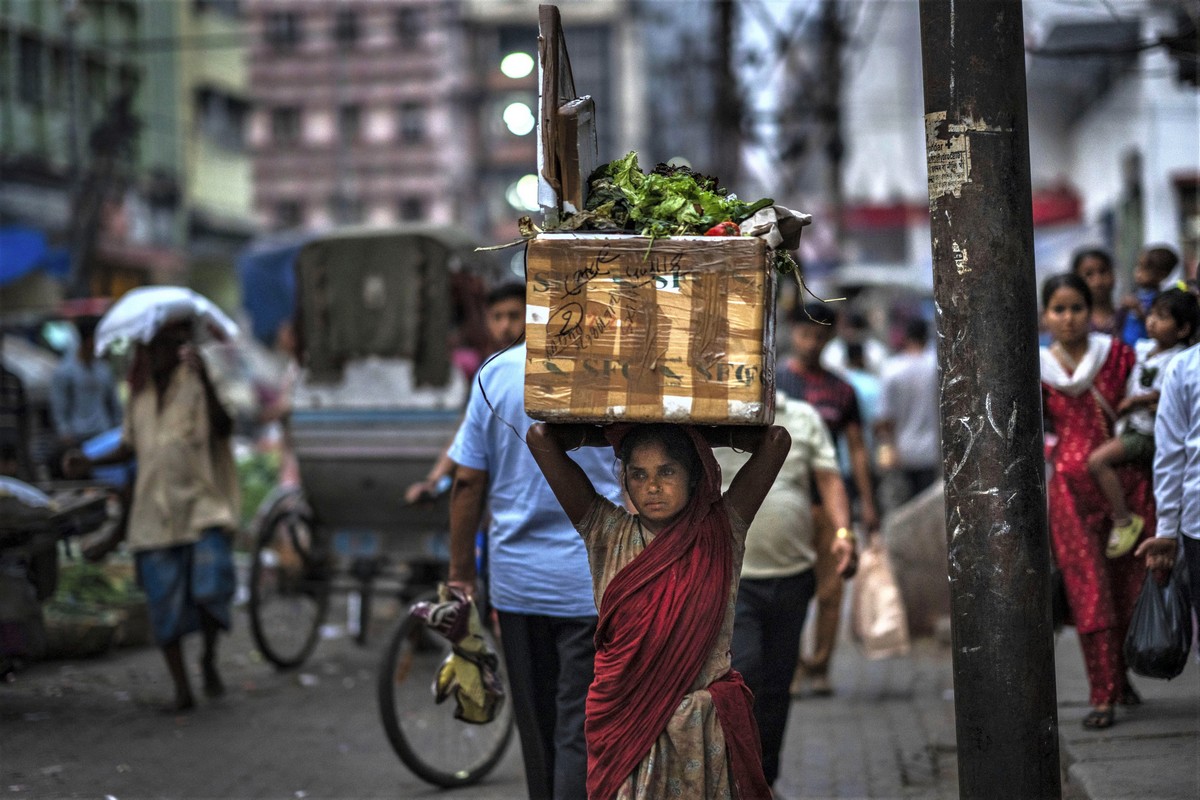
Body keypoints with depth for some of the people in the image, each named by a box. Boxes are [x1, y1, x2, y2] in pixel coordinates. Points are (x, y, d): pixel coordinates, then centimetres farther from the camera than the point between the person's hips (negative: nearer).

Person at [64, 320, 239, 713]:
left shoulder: (196, 382, -3)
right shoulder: (139, 393, 13)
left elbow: (223, 427, -19)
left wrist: (204, 378, -30)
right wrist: (89, 462, 12)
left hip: (202, 506, -5)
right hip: (155, 513, 5)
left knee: (210, 587, -20)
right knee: (164, 603, 3)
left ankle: (209, 661, 8)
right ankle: (182, 690, 14)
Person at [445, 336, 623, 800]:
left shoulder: (495, 373, 2)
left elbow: (467, 483, 2)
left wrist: (461, 576, 9)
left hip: (515, 582, 4)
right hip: (596, 584, -4)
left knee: (538, 734, 15)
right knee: (582, 739, -3)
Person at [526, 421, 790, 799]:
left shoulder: (721, 533, -1)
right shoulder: (609, 535, 0)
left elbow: (776, 441, -7)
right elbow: (541, 438, -4)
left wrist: (703, 437, 5)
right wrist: (612, 435, 8)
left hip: (707, 734, 0)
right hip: (625, 729, 0)